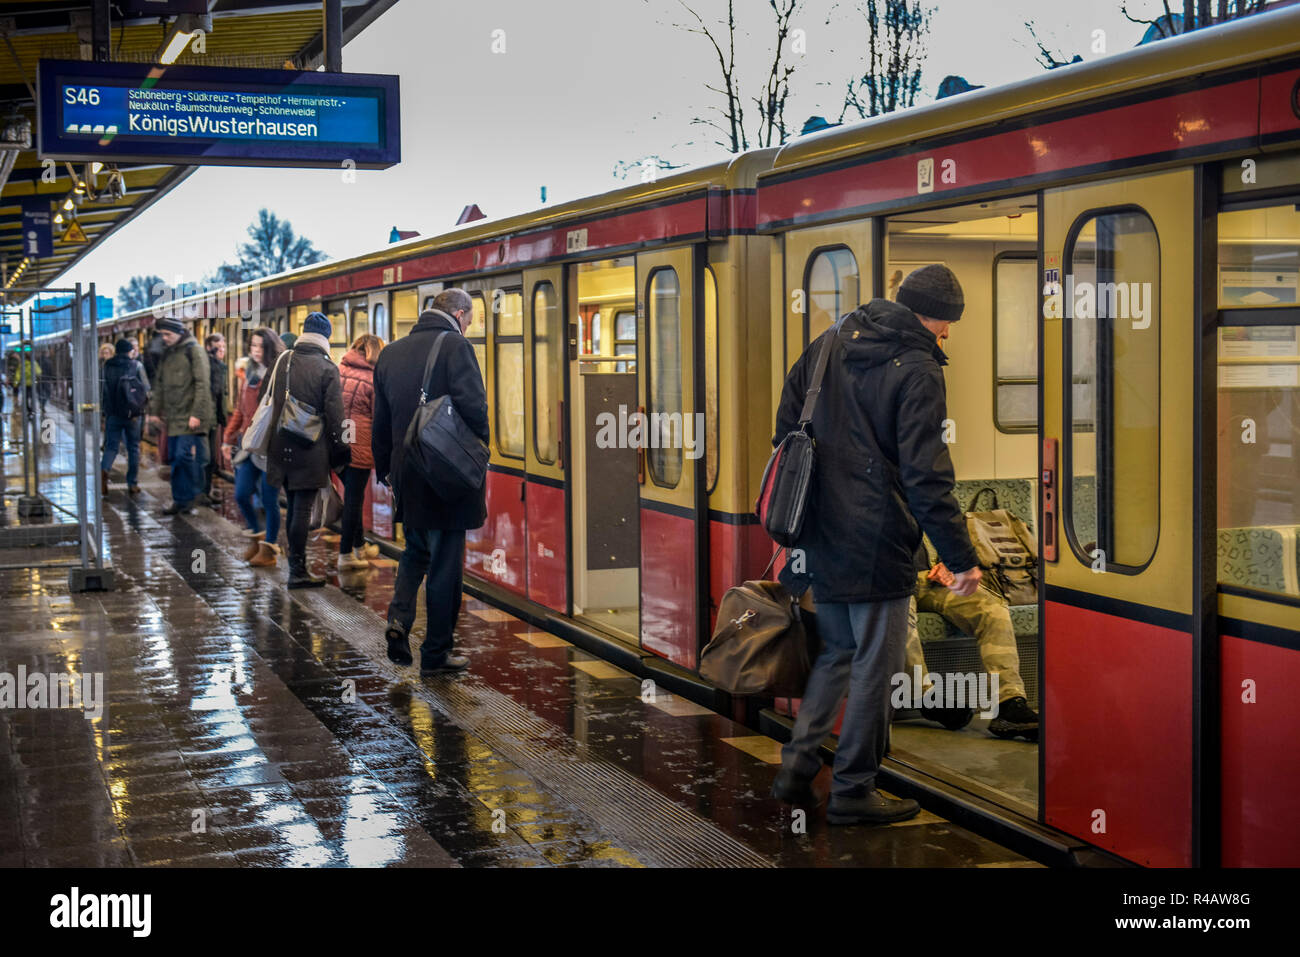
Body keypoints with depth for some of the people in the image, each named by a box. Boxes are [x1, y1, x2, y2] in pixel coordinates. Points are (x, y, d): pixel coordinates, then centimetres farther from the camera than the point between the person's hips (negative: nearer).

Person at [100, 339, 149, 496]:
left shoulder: (107, 366, 2)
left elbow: (102, 389, 5)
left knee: (111, 445, 7)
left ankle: (103, 469, -22)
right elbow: (146, 388, -5)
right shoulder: (136, 365, -4)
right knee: (133, 448, 8)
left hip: (112, 413, 1)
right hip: (132, 413, -1)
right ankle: (132, 484, 9)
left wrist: (104, 409, 13)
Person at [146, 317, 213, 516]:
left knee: (185, 457, -12)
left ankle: (185, 500, -3)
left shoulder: (194, 351, -7)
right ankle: (180, 500, 13)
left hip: (190, 417, -8)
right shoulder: (167, 353, 16)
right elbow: (160, 384, 23)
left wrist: (197, 414, -18)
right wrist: (155, 410, 17)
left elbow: (202, 384, -13)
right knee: (175, 458, 7)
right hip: (173, 417, 8)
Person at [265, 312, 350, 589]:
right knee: (303, 509, -2)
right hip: (311, 451, -5)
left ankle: (295, 564, 25)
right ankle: (298, 571, -1)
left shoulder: (283, 362, 5)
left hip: (282, 448, 5)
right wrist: (340, 450, -1)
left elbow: (269, 404, 13)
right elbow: (334, 414, -10)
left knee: (293, 507, 16)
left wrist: (270, 443, 22)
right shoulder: (327, 369, -10)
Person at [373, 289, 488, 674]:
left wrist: (385, 470, 21)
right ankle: (436, 652, 10)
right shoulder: (455, 347, -12)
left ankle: (399, 619, 3)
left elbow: (381, 421, 14)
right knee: (445, 563, 4)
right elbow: (474, 408, -20)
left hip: (405, 473, 6)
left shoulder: (390, 353, 9)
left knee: (415, 552, 24)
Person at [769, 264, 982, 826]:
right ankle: (852, 791, 13)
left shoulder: (830, 343, 10)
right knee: (875, 665, 5)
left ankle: (796, 767, 15)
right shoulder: (918, 372, -12)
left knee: (836, 652, 21)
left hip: (820, 536, 7)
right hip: (876, 545, -7)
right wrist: (961, 558, -12)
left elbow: (786, 426, 15)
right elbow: (927, 477, -17)